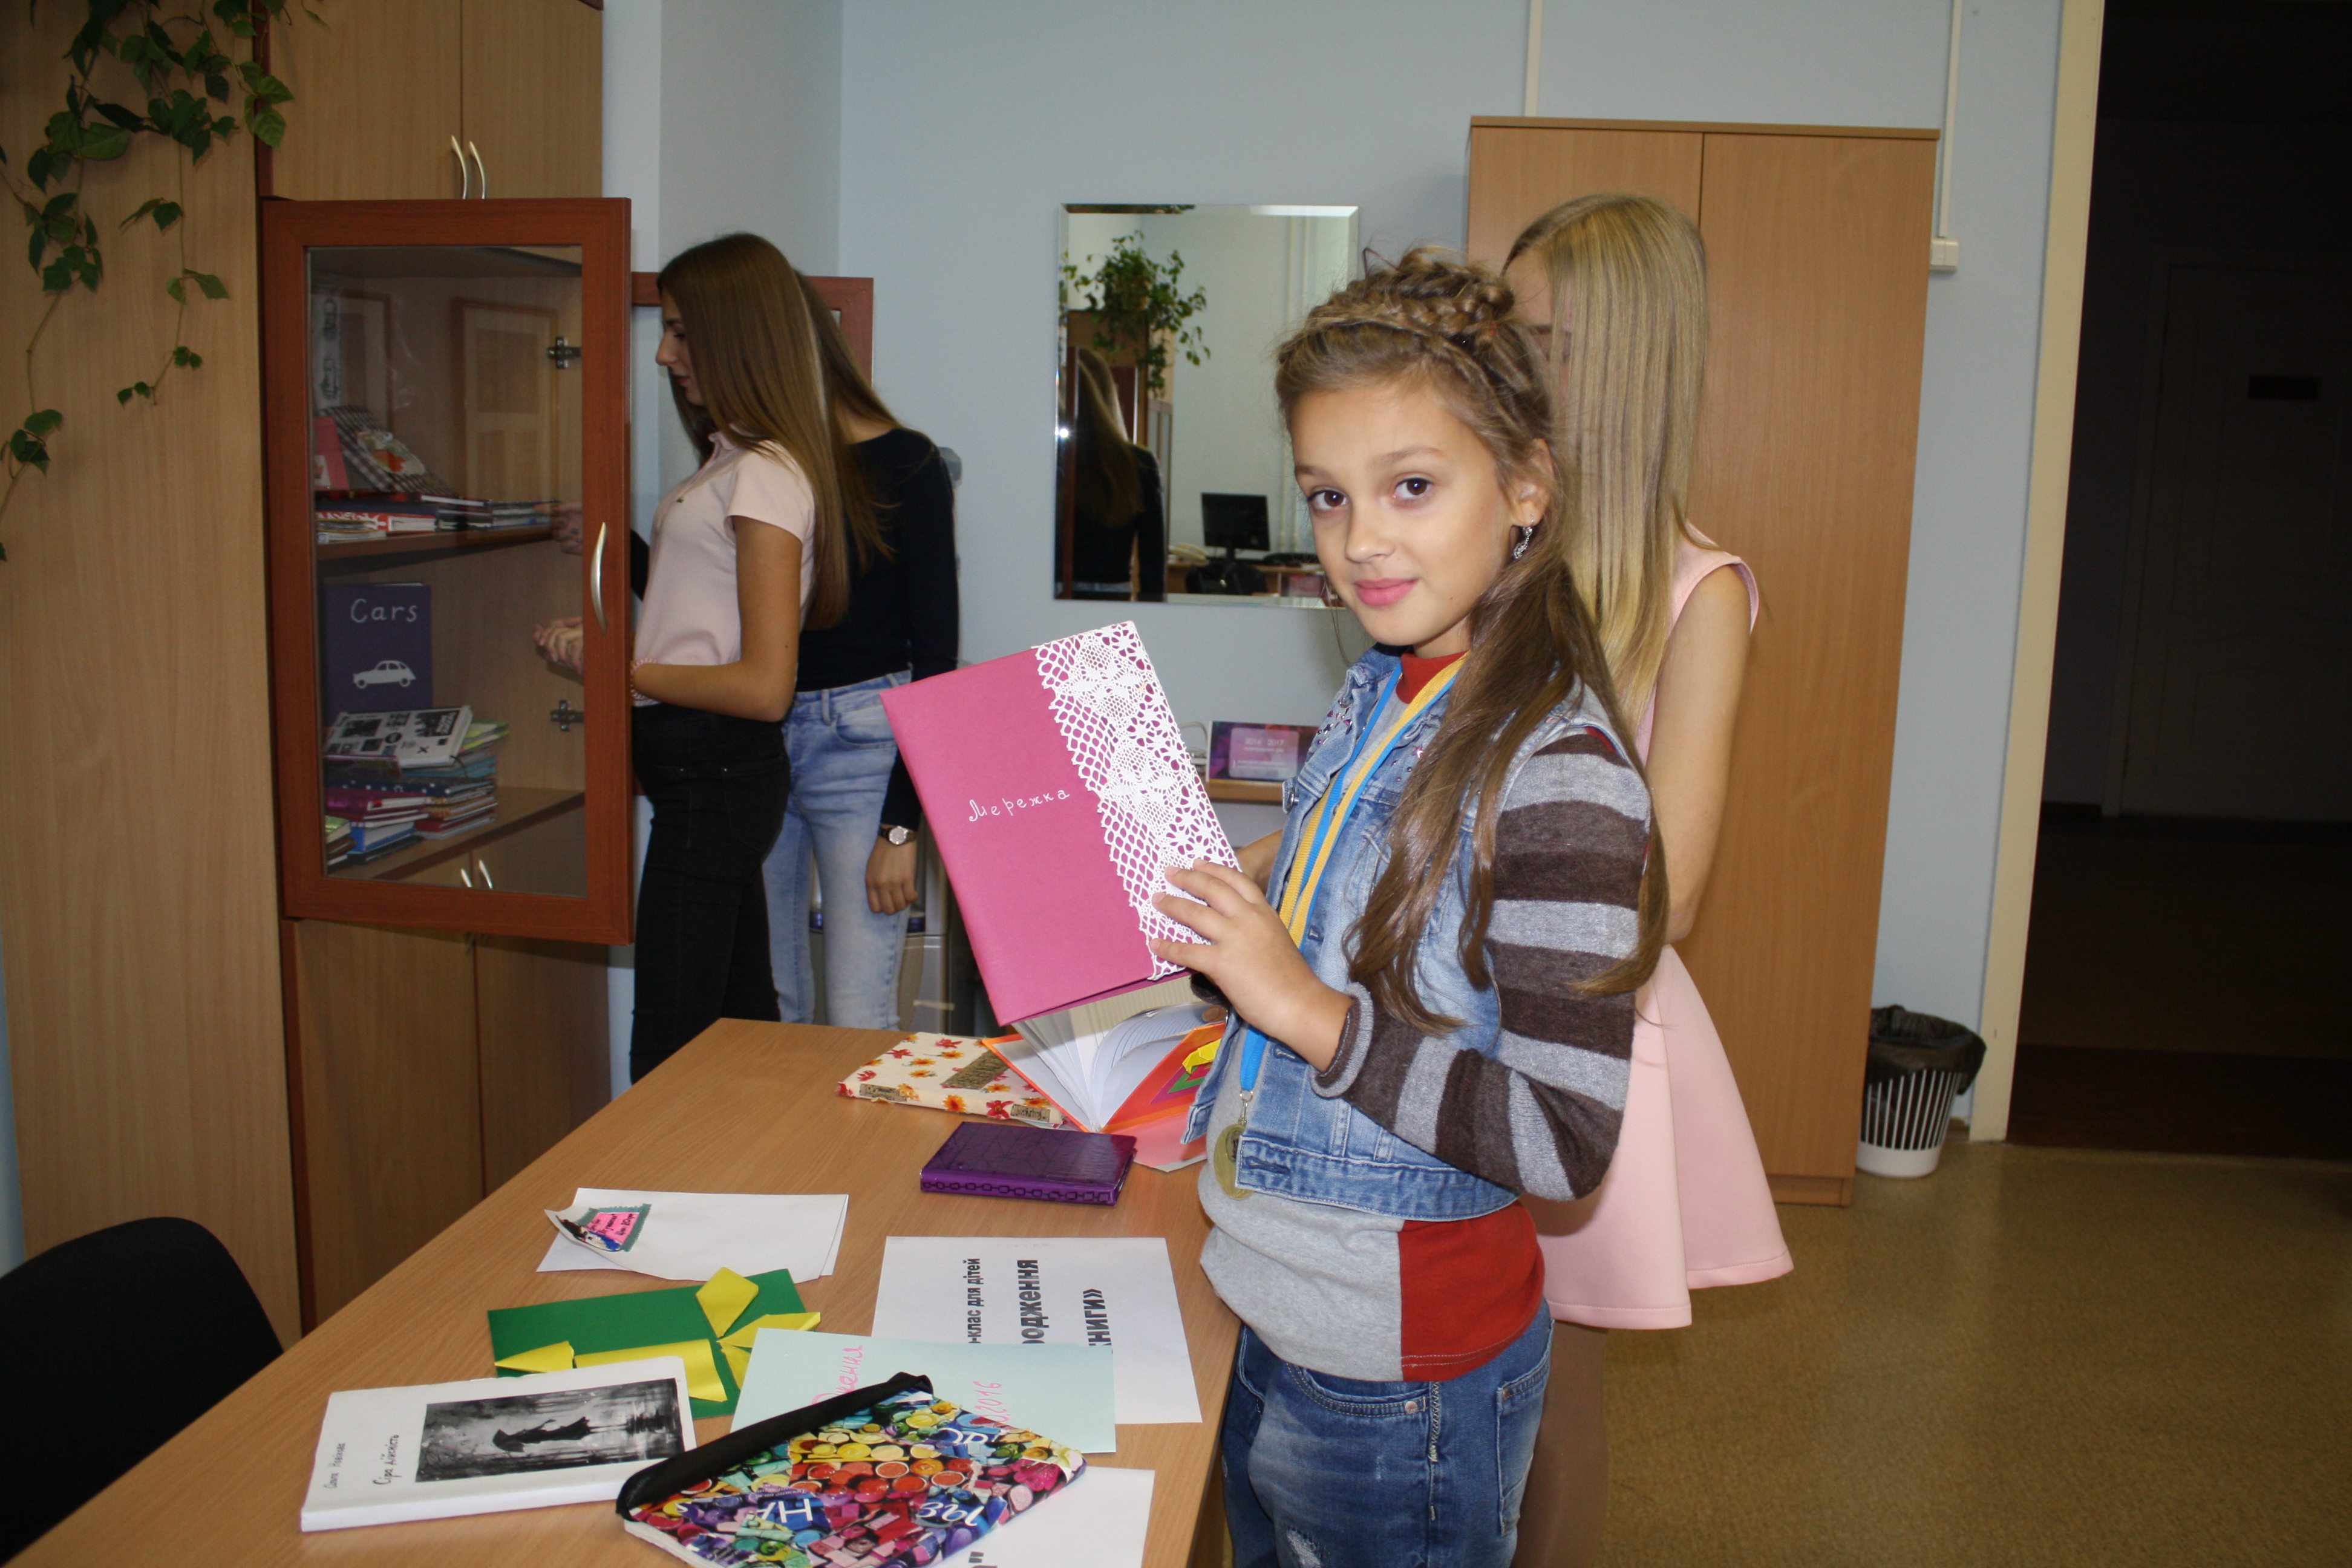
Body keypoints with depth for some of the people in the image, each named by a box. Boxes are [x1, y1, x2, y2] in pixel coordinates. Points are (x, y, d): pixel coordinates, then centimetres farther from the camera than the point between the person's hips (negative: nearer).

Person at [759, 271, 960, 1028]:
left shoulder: (905, 466, -5)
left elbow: (935, 653, -8)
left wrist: (902, 825, -12)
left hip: (862, 745, -5)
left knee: (860, 1023, -5)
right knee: (762, 1009, 11)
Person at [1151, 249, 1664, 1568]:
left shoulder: (1556, 771, -24)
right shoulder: (1382, 696, 1)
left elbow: (1565, 1140, -26)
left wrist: (1310, 1011, -28)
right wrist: (1221, 931, -3)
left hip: (1403, 1373, -8)